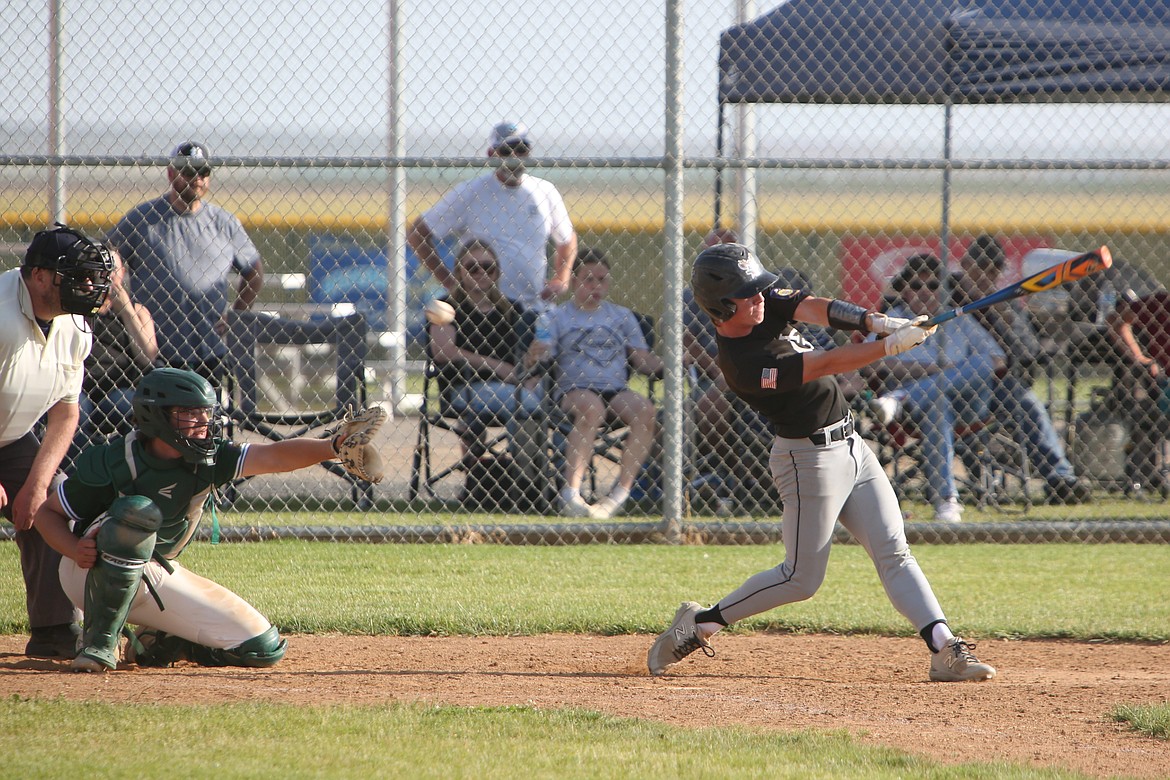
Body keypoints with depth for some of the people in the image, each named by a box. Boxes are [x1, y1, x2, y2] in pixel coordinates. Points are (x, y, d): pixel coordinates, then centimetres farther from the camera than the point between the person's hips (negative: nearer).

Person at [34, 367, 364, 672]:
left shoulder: (208, 459, -13)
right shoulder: (111, 462, -23)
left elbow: (274, 456, -28)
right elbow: (47, 512, -12)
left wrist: (334, 446, -45)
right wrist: (76, 548, -32)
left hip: (158, 579, 5)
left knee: (262, 648, -5)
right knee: (137, 510, -39)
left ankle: (159, 643, 14)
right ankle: (100, 641, -29)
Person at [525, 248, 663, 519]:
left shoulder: (622, 316, 22)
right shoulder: (556, 318, 14)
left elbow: (644, 361, 16)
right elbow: (542, 352, -1)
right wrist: (534, 357, -25)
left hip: (617, 390, 3)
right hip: (574, 389, -3)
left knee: (645, 410, -30)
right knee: (592, 408, -38)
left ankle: (621, 492, -32)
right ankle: (570, 493, -43)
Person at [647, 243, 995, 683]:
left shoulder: (767, 307, 1)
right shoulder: (741, 363, -23)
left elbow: (815, 309, -13)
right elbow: (824, 365, -28)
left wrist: (874, 321, -31)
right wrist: (892, 345, -32)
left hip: (850, 447, 8)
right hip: (809, 459, -8)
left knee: (893, 553, -1)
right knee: (802, 578, 0)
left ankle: (945, 651, -7)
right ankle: (700, 623, 14)